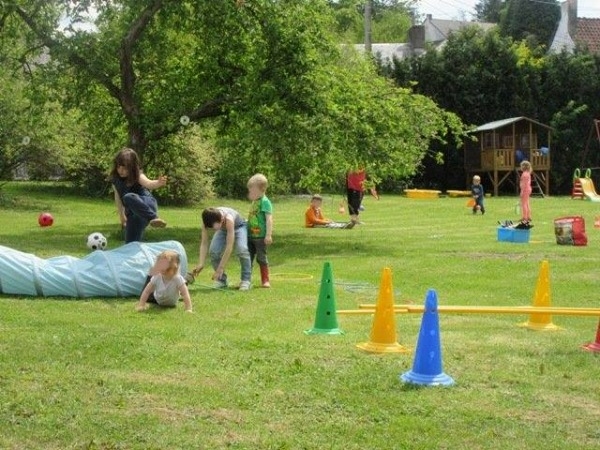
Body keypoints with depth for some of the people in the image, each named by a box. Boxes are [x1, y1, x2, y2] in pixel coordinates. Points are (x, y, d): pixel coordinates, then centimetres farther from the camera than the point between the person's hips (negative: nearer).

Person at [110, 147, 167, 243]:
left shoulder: (137, 176, -16)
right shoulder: (115, 180, 0)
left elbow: (148, 183, -37)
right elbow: (118, 197, 14)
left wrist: (158, 183, -59)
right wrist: (121, 216, 18)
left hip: (146, 205, -6)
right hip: (133, 214, 6)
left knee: (128, 197, -37)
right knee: (130, 242, 1)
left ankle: (153, 217, -46)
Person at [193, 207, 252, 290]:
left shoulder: (228, 219, -44)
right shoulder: (207, 221, -31)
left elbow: (229, 246, -42)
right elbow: (204, 243, -27)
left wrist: (220, 268, -41)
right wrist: (201, 264, -38)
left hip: (239, 227, -4)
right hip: (223, 229, 4)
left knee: (241, 249, -32)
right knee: (213, 251, -20)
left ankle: (245, 280, -16)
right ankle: (221, 280, 0)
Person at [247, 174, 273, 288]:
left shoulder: (265, 202, -13)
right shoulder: (254, 202, 13)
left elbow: (269, 219, -19)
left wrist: (269, 235, -23)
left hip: (260, 236, -8)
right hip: (251, 235, 8)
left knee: (261, 257, -1)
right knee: (248, 257, 10)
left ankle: (265, 281, 10)